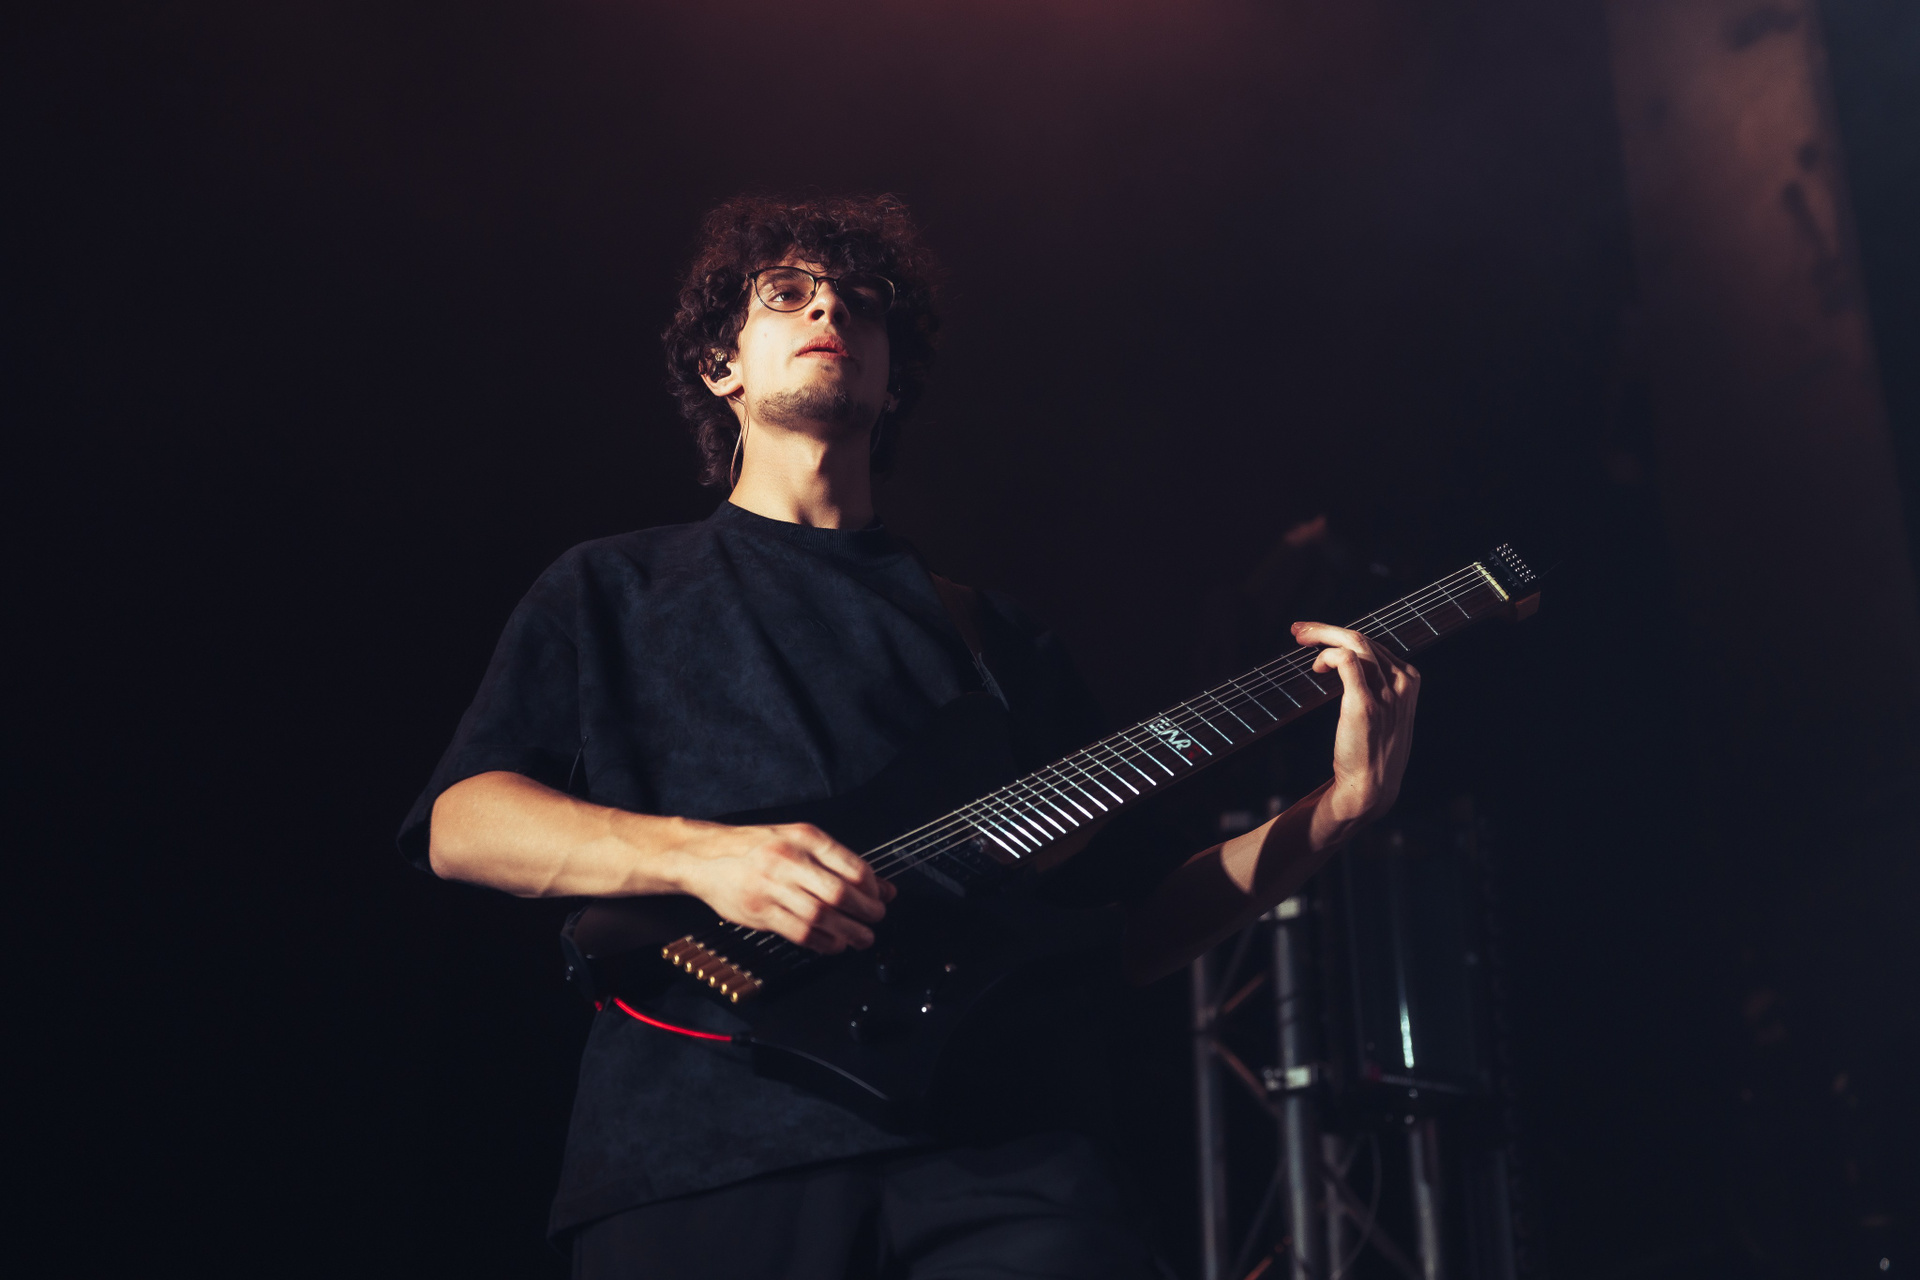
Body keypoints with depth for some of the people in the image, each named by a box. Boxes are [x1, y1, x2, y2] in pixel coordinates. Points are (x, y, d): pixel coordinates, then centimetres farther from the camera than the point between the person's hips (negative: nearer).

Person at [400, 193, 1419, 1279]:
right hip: (695, 1157, -1)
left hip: (996, 1143, 2)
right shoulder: (611, 590, 18)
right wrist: (699, 854, -14)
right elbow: (460, 822, 3)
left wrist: (1340, 810, 6)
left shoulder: (992, 629, 24)